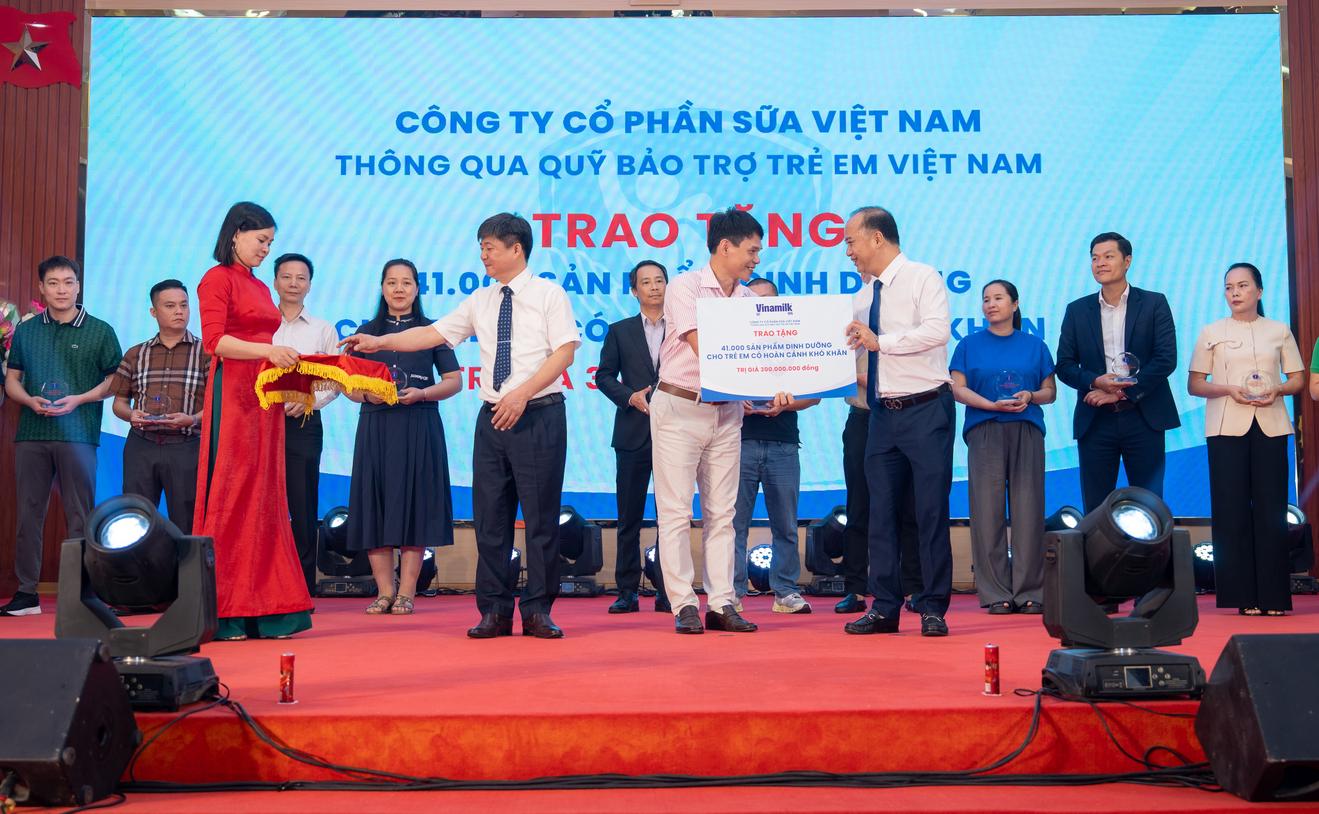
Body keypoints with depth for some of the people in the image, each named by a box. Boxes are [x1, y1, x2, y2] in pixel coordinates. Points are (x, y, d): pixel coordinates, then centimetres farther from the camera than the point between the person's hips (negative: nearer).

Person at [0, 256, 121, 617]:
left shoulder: (99, 331, 4)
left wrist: (78, 399, -10)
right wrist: (31, 400, -6)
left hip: (78, 435, -3)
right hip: (31, 434, 3)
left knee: (79, 516, -1)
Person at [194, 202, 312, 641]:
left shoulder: (260, 287, 21)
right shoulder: (217, 279, -3)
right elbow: (214, 340, -15)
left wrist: (290, 366, 8)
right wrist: (267, 351, -25)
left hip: (263, 398, 8)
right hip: (232, 395, -8)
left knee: (264, 496, 5)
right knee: (230, 493, -6)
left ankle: (264, 610, 7)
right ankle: (220, 612, -2)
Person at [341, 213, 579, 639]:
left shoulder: (549, 294, -1)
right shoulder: (480, 302, 14)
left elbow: (565, 350, -9)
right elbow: (433, 333, 13)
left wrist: (523, 394, -17)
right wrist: (380, 342, 3)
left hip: (538, 416, -5)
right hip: (493, 417, 5)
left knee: (540, 516, -1)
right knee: (490, 516, 4)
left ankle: (538, 611, 7)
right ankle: (495, 611, 12)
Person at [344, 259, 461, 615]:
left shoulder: (431, 330, 7)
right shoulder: (367, 331, 12)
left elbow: (454, 381, 5)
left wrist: (422, 393, -12)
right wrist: (366, 395, -9)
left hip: (418, 428, -2)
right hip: (375, 426, 2)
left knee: (414, 504, -4)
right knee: (376, 504, -1)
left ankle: (406, 593, 1)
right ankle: (384, 592, 6)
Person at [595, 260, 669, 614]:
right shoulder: (620, 331, 11)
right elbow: (604, 376, 8)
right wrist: (631, 396, -8)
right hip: (633, 434, 1)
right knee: (629, 516, 4)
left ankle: (667, 592, 7)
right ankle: (627, 591, 9)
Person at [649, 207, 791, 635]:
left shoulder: (749, 300, 9)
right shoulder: (685, 287, -9)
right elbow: (703, 347, -18)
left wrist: (776, 387, -17)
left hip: (726, 411, 6)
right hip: (680, 408, -6)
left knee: (721, 513, 7)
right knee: (676, 511, -2)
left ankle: (721, 604, 11)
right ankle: (684, 606, 3)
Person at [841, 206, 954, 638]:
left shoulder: (922, 278, -5)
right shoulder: (864, 296, 15)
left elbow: (937, 330, -20)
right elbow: (854, 348, 20)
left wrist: (880, 341, -19)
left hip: (926, 410, -7)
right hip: (882, 414, 7)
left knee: (931, 510, -3)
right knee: (881, 510, 6)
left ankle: (932, 608, 6)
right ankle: (885, 608, 14)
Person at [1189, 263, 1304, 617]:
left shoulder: (1279, 331, 12)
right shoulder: (1211, 333, 8)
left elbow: (1298, 379, 12)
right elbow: (1194, 384, 6)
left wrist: (1277, 390, -9)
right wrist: (1229, 390, -12)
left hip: (1270, 425, 1)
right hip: (1227, 427, -1)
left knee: (1271, 508, -3)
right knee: (1232, 508, -5)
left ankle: (1273, 595, 0)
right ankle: (1244, 595, -1)